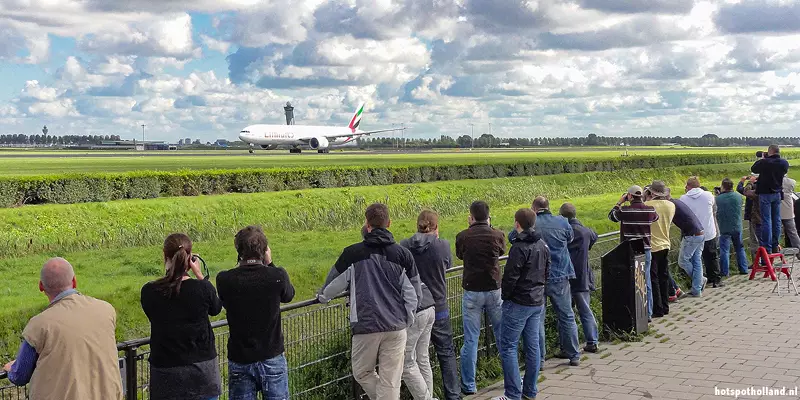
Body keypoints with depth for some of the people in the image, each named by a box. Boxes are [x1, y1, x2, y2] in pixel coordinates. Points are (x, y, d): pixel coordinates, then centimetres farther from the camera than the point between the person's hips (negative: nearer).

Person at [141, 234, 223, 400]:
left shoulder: (149, 292, -12)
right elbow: (216, 309, 8)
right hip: (202, 368, -1)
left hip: (166, 372, 1)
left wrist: (171, 274, 6)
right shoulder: (203, 288, -13)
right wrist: (199, 275, 8)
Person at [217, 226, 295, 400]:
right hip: (272, 359, -1)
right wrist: (269, 264, 6)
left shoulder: (224, 280, -13)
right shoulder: (277, 276, -15)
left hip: (239, 361, 1)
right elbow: (288, 295, 7)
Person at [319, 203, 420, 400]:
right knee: (390, 382, 5)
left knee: (362, 373, 19)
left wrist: (323, 296, 37)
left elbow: (334, 284, 14)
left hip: (366, 326, -2)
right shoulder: (403, 254, 3)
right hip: (396, 327, 2)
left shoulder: (352, 253, -1)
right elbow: (415, 293, 9)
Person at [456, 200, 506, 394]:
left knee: (471, 340, 4)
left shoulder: (463, 237, -7)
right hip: (494, 290, 1)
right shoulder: (497, 235, -4)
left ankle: (468, 385, 7)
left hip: (472, 291, -1)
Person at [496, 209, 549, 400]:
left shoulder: (519, 247, -18)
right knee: (533, 345, 12)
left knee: (509, 347, -3)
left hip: (518, 303, -8)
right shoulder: (543, 245, 8)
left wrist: (505, 296, -4)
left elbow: (511, 277, -18)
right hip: (538, 302, 8)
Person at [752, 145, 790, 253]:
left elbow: (753, 169, -3)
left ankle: (767, 248, -4)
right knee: (776, 220, 13)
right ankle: (775, 246, 19)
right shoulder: (784, 163, -1)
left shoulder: (764, 162, -19)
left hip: (765, 194, -5)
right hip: (777, 193, 5)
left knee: (766, 221, -3)